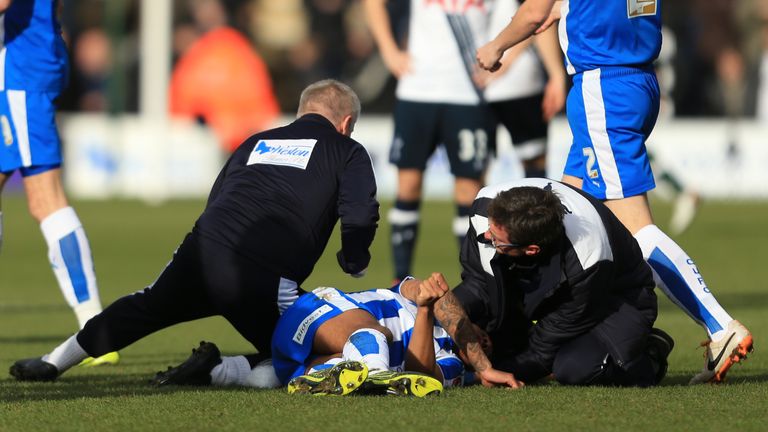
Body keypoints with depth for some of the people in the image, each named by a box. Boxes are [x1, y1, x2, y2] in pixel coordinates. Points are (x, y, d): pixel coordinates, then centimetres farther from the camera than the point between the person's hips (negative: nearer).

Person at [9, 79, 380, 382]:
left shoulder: (255, 143, 29)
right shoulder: (348, 152, 13)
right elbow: (360, 214, -2)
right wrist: (353, 263, 15)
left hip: (201, 251, 5)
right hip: (265, 279, -5)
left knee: (147, 308, 30)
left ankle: (55, 361, 33)